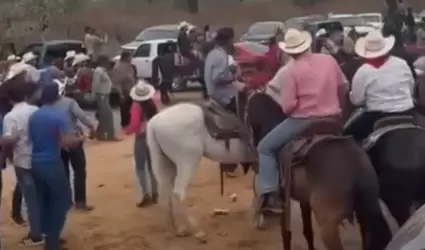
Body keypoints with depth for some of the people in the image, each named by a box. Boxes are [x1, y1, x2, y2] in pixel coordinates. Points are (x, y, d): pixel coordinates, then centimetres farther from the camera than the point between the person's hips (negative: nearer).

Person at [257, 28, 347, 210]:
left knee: (265, 148, 10)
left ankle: (270, 195, -1)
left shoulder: (290, 70, -13)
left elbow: (287, 106, -16)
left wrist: (286, 108, 6)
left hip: (303, 121, -5)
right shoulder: (329, 60, 2)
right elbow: (343, 86, 16)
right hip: (333, 119, 5)